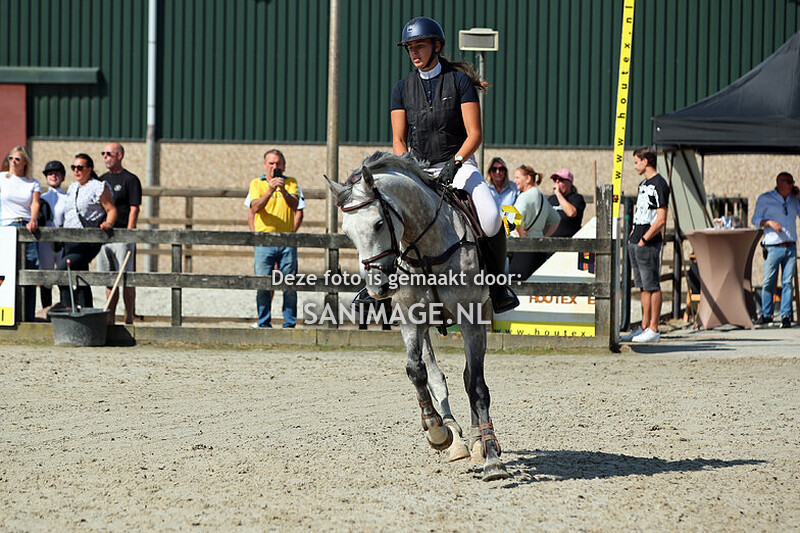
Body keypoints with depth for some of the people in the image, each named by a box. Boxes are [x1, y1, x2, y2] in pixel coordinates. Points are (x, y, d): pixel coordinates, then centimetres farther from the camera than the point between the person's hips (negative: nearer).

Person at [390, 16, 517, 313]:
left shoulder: (460, 81, -5)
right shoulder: (403, 88, 5)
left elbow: (475, 134, -10)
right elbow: (398, 140, 5)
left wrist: (454, 163, -25)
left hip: (459, 164, -3)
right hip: (417, 168, 3)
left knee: (490, 218, -29)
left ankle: (497, 282, -10)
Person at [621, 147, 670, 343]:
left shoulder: (659, 184, -11)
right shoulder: (643, 184, 18)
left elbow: (661, 219, -17)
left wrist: (644, 239, -15)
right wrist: (632, 236, 14)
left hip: (649, 245, -9)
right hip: (636, 243, 9)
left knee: (652, 286, -6)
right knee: (644, 286, 11)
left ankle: (653, 330, -5)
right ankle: (644, 327, 15)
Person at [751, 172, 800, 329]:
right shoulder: (765, 199, 5)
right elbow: (756, 220, 4)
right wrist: (769, 222, -15)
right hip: (773, 248, -3)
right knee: (768, 282, -4)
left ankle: (786, 316, -1)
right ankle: (766, 315, 7)